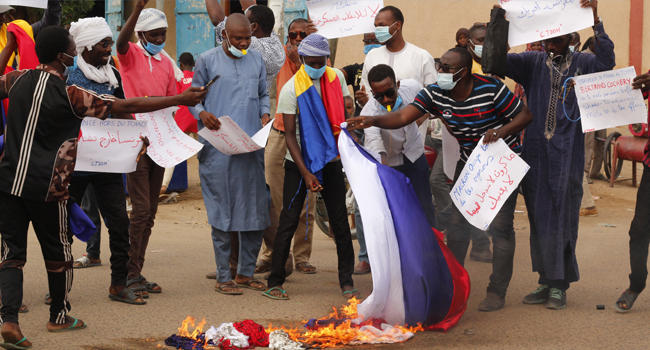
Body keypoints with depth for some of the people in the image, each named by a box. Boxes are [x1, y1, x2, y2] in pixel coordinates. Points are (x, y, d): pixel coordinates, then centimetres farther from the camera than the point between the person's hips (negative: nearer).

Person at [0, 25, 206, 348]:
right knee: (58, 251, 14)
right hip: (46, 186, -4)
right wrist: (181, 100, -11)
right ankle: (59, 316, 29)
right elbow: (127, 107, -14)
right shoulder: (70, 95, -13)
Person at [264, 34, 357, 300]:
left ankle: (346, 281, 11)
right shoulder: (291, 89, -11)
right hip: (299, 162, -3)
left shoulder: (336, 78, 1)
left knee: (340, 221, 2)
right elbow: (290, 135, -12)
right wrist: (305, 174, -19)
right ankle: (275, 282, 4)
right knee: (289, 221, -3)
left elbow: (344, 116, 8)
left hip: (331, 160, 3)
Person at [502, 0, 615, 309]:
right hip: (536, 151, 3)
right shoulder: (533, 63, 9)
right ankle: (547, 282, 15)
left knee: (562, 217, -2)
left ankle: (559, 285, 3)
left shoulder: (581, 63, 4)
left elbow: (606, 61, -16)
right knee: (539, 217, 7)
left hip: (567, 153, -3)